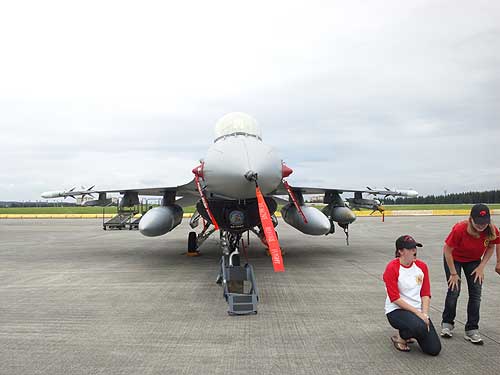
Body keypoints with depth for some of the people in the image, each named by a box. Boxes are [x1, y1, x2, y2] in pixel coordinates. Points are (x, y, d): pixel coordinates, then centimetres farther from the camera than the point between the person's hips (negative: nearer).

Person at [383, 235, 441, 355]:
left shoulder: (422, 266, 4)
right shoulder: (392, 268, -14)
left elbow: (426, 294, 5)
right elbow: (395, 298, -15)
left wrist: (424, 314, -9)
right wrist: (417, 313, -17)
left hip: (418, 311, 6)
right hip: (396, 310, -5)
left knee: (434, 349, -6)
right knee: (420, 327, -35)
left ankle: (409, 333, 22)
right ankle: (400, 338, -1)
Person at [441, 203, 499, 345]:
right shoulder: (459, 229, -36)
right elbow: (447, 250, -24)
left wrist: (481, 267, -10)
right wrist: (453, 273, -17)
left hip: (474, 261, 4)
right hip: (454, 259, -3)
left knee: (476, 294, -2)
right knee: (454, 291, -6)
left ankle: (472, 330, 9)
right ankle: (447, 324, 14)